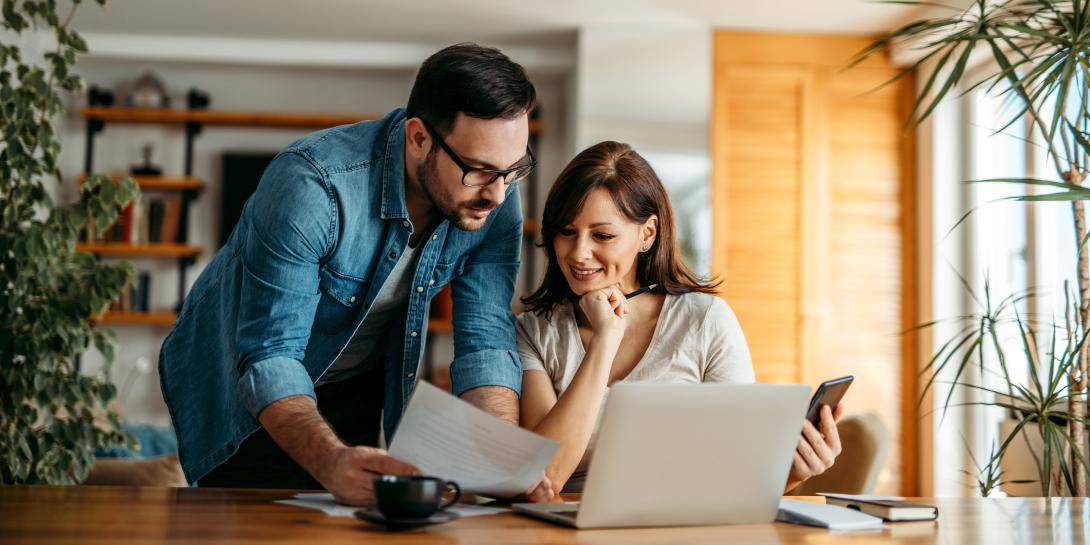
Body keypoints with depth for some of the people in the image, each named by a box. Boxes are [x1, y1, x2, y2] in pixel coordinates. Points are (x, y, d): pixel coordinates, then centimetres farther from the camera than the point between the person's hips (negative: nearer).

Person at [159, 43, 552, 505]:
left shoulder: (494, 202, -18)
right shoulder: (310, 184, -34)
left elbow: (485, 340, -20)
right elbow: (270, 358, -36)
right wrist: (331, 462, -54)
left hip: (355, 391, 4)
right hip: (245, 388, -3)